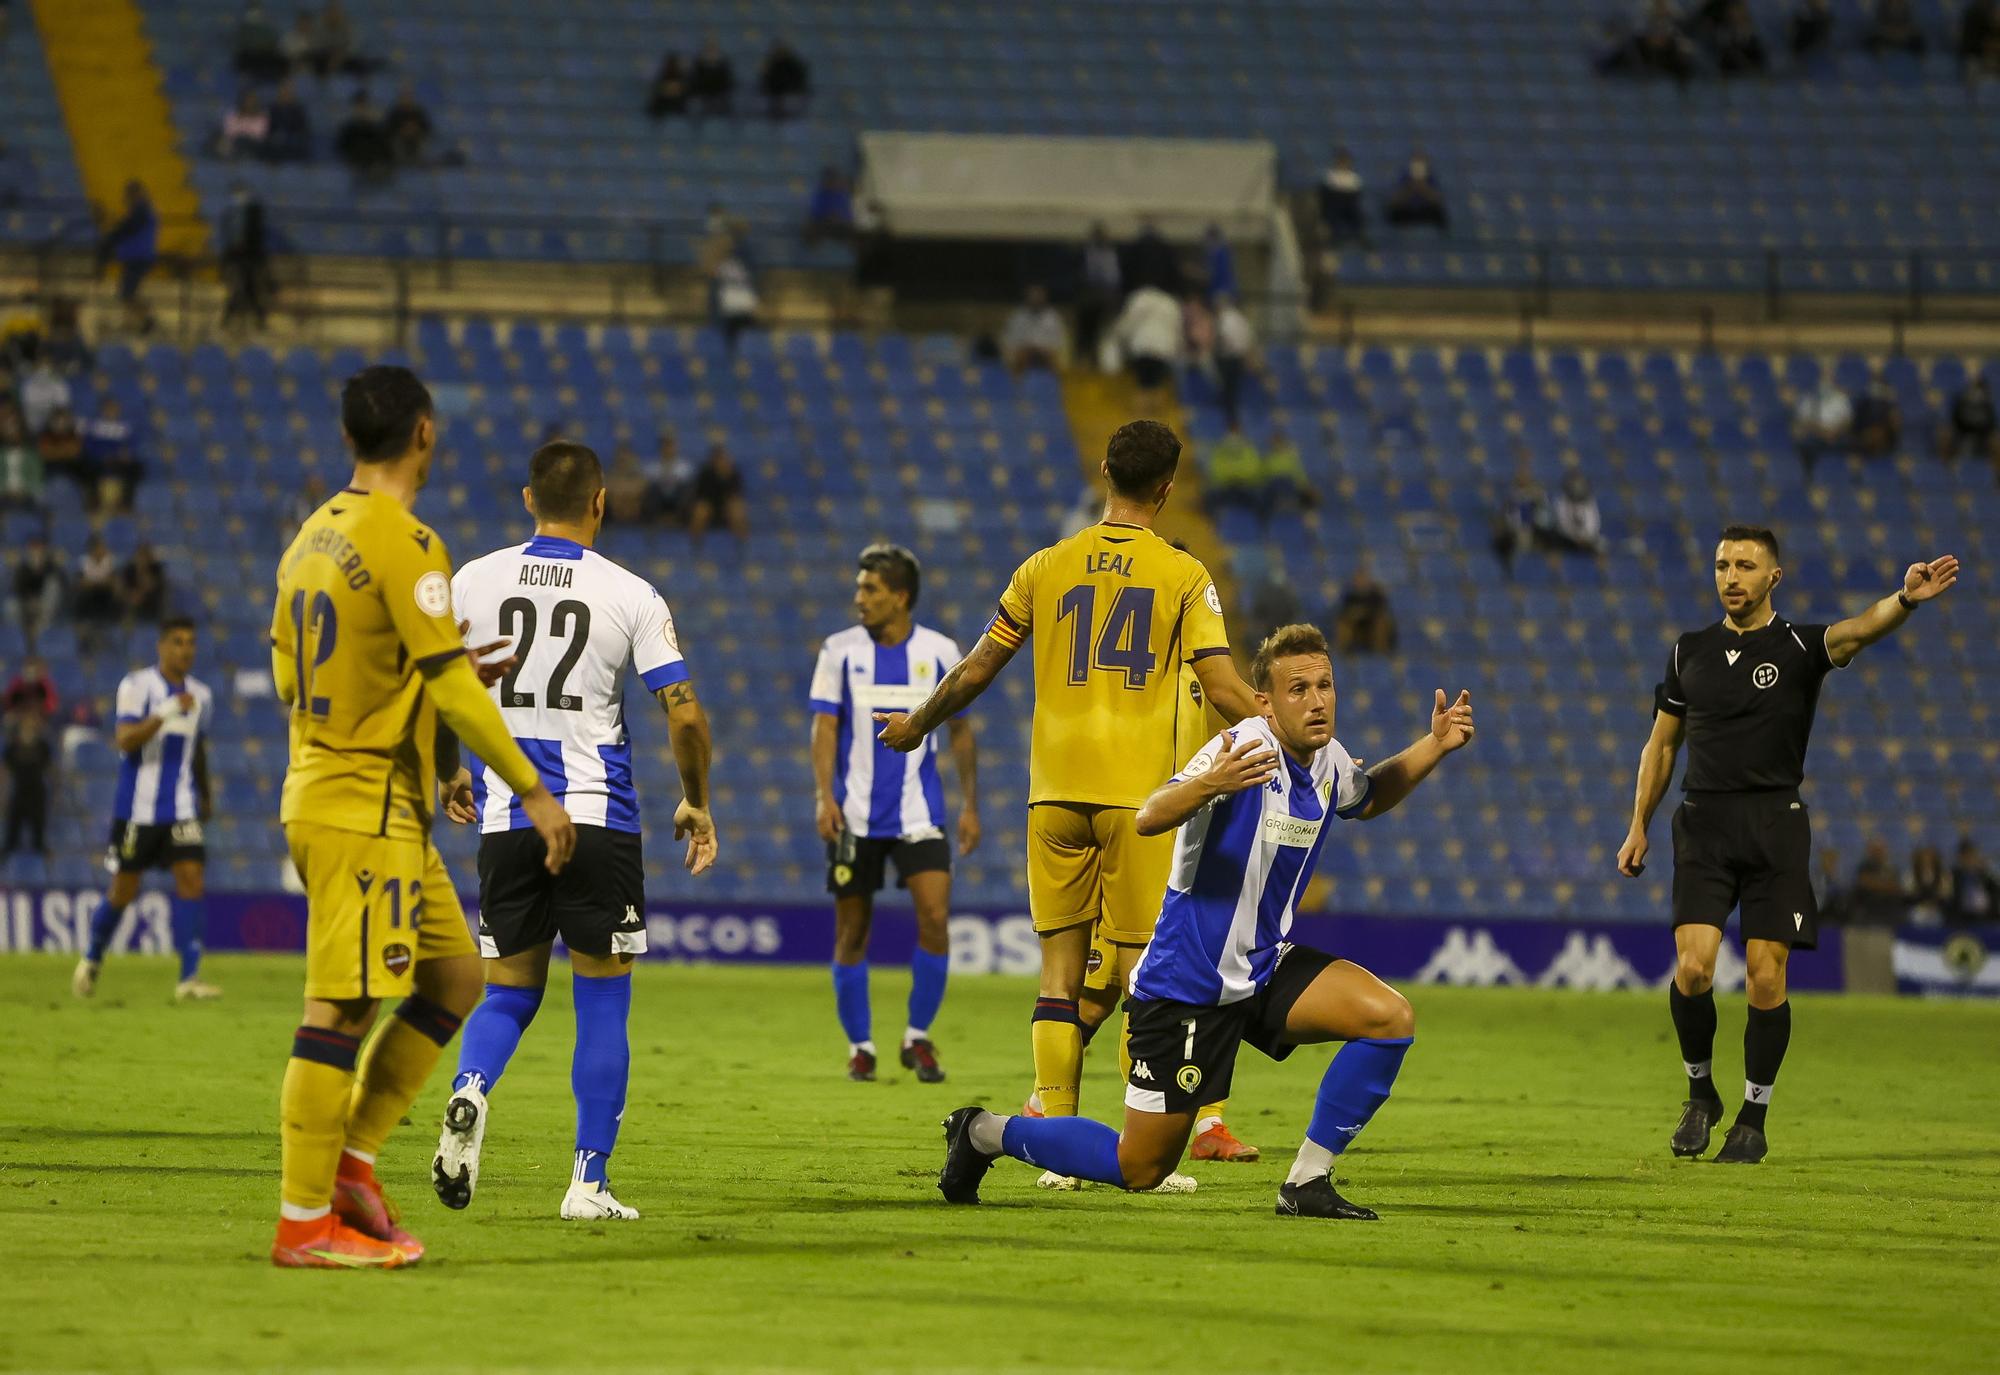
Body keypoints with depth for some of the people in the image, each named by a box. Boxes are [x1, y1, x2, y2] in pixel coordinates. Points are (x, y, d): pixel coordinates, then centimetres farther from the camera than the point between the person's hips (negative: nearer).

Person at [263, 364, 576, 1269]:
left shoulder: (314, 538, 13)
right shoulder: (404, 543, -15)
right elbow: (450, 688, -18)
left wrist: (451, 676, 22)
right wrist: (532, 791, -12)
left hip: (321, 785, 10)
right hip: (365, 809, -10)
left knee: (455, 975, 15)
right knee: (343, 1008, -8)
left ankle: (350, 1160, 14)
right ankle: (304, 1223, -7)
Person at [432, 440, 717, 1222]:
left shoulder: (475, 581, 4)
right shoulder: (630, 595, -2)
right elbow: (685, 715, -5)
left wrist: (449, 774, 23)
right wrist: (695, 804, 10)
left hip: (506, 816, 2)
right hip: (598, 818, -2)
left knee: (509, 990, 13)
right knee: (602, 1000, 6)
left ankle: (469, 1092, -19)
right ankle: (590, 1182, 2)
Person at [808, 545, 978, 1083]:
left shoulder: (940, 652, 2)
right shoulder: (840, 651, 0)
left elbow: (961, 731, 10)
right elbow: (824, 726, -3)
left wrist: (970, 804, 6)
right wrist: (824, 796, -15)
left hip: (918, 812, 0)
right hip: (855, 814, 0)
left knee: (935, 916, -14)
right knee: (852, 930, 2)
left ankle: (918, 1037, 2)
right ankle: (859, 1045, 16)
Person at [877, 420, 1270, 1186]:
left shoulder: (1047, 568, 6)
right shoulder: (1184, 575, -1)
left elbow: (975, 672, 12)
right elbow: (1221, 687, -8)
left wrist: (914, 726, 28)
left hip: (1055, 790, 3)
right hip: (1140, 791, -2)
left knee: (1060, 966, 6)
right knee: (1141, 971, 1)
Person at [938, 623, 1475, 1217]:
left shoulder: (1329, 761, 1)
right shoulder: (1245, 749, -22)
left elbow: (1367, 799, 28)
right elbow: (1148, 818, -37)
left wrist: (1434, 746, 13)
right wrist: (1210, 784, -56)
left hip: (1266, 967, 7)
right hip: (1187, 983, -7)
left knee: (1390, 1018, -15)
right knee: (1140, 1168, -1)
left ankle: (1307, 1184, -5)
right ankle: (986, 1133, 22)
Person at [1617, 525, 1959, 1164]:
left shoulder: (1799, 647, 0)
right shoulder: (1690, 651, 11)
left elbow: (1856, 631, -21)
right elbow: (1661, 745, 19)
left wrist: (1904, 600, -42)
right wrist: (1639, 827, 14)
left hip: (1775, 824, -2)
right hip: (1703, 823, 2)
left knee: (1766, 979, -6)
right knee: (1692, 968, -13)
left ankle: (1754, 1117, 9)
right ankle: (1700, 1093, 10)